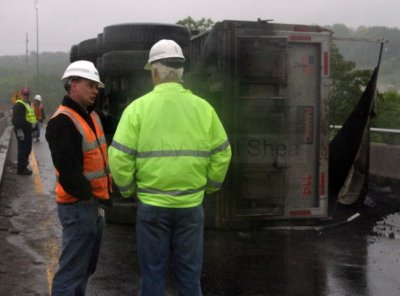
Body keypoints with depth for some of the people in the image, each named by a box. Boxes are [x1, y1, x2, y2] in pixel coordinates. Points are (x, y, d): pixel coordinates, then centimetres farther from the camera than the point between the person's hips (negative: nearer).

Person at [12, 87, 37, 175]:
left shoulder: (29, 104, 19)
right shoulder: (18, 105, -13)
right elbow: (17, 119, -21)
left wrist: (32, 126, 23)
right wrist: (19, 130, -25)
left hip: (28, 130, 10)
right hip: (22, 131, -10)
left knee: (28, 149, 16)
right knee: (23, 150, -7)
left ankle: (23, 165, 28)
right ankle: (21, 168, -2)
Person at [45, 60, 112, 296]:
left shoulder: (92, 115, 14)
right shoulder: (62, 121, -16)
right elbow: (68, 171, -24)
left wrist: (103, 195, 11)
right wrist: (88, 197, -16)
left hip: (96, 203, 10)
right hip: (79, 206, -10)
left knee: (86, 267, 19)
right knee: (72, 271, -5)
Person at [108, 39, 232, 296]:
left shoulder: (139, 107, -7)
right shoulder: (203, 107, 0)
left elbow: (119, 157, -10)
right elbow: (222, 154, 3)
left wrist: (127, 189, 6)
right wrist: (208, 186, 17)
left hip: (152, 205, -2)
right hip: (191, 205, 2)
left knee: (153, 274, 10)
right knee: (189, 274, 13)